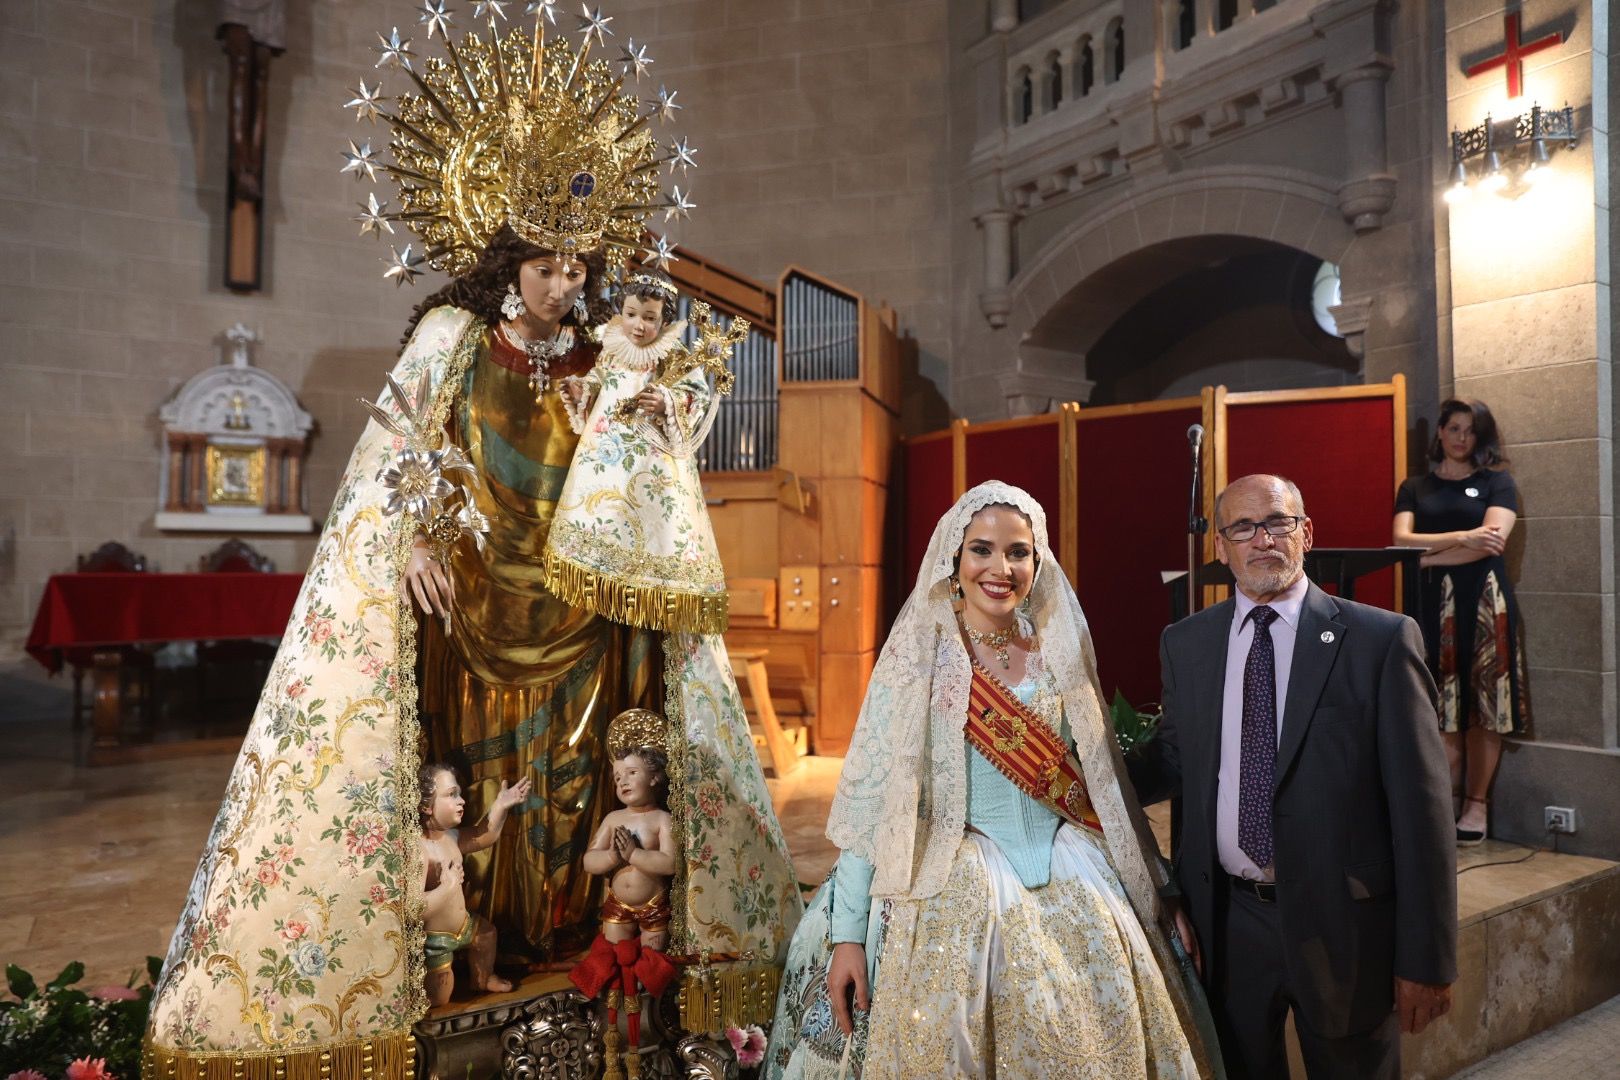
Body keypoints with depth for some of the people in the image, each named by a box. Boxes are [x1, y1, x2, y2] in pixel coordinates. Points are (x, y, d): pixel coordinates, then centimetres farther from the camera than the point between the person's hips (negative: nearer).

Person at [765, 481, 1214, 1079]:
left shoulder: (1059, 653, 4)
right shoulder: (918, 656, -7)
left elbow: (1101, 780, 12)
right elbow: (871, 797, -8)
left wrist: (1148, 889, 10)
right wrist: (847, 933, -12)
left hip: (1069, 888, 4)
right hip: (953, 891, -3)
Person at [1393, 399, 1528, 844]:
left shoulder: (1496, 481, 7)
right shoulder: (1414, 488, 13)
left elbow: (1491, 543, -7)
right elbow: (1402, 540, -3)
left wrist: (1428, 555, -6)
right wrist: (1463, 537, -14)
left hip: (1484, 601, -1)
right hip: (1432, 603, 1)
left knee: (1483, 705, -1)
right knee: (1442, 707, 1)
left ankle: (1477, 803, 9)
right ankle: (1447, 800, 9)